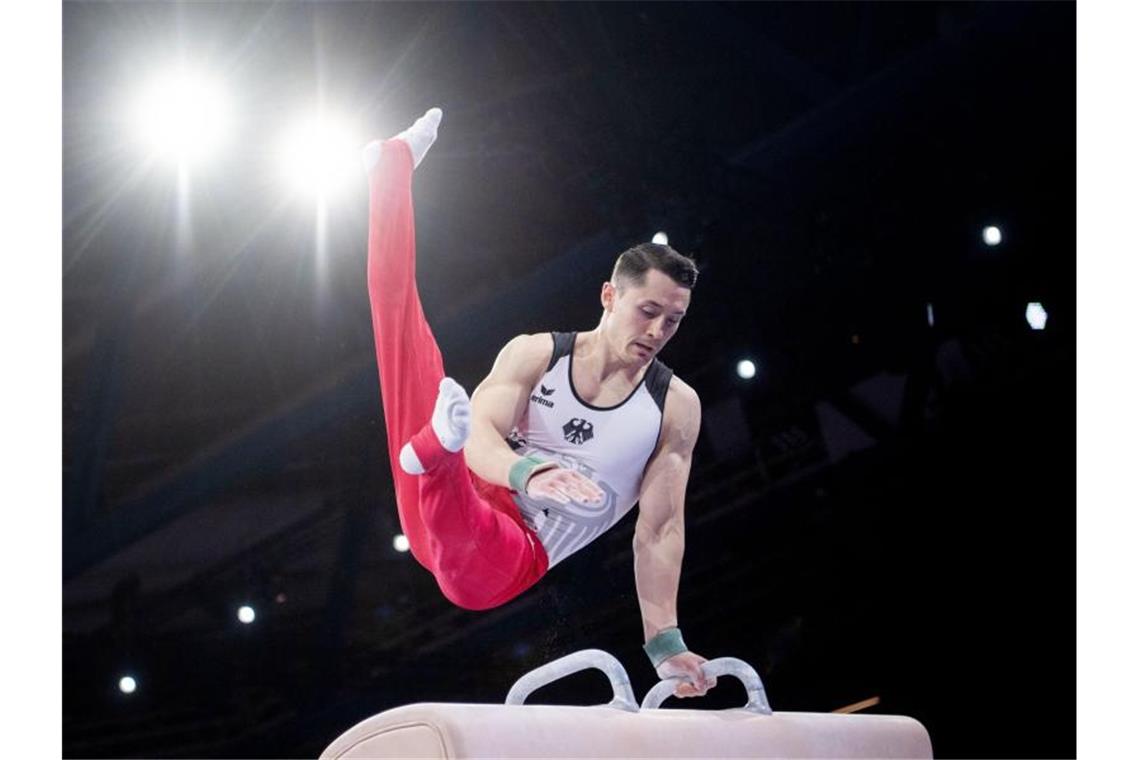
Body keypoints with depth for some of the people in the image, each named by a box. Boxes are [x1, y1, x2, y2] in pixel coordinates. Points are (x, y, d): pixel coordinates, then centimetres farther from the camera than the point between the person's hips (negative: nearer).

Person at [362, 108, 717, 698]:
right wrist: (524, 472, -37)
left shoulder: (676, 407, 1)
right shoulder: (536, 354, 3)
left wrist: (664, 642, -13)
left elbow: (660, 528, -2)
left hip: (502, 561, -2)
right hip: (441, 509, 2)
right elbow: (482, 430, -13)